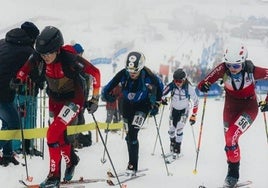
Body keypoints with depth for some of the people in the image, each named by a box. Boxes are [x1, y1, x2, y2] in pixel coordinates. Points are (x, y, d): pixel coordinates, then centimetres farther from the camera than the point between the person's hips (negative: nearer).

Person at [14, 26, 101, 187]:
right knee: (59, 136, 16)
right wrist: (19, 79, -16)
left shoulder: (70, 58, -31)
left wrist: (95, 98, -19)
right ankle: (71, 160, 46)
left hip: (73, 99, -6)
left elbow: (95, 72, -22)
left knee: (53, 134, -18)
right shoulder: (38, 56, -18)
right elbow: (26, 68, 3)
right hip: (55, 99, 6)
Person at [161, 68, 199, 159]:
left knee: (179, 129, -14)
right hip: (174, 108, 3)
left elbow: (196, 101, -14)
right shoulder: (171, 85, -21)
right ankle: (172, 144, 32)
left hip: (184, 110, -3)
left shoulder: (189, 88, -26)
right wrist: (163, 99, -26)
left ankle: (177, 150, -7)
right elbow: (162, 93, -4)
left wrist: (193, 115, -11)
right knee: (171, 128, 8)